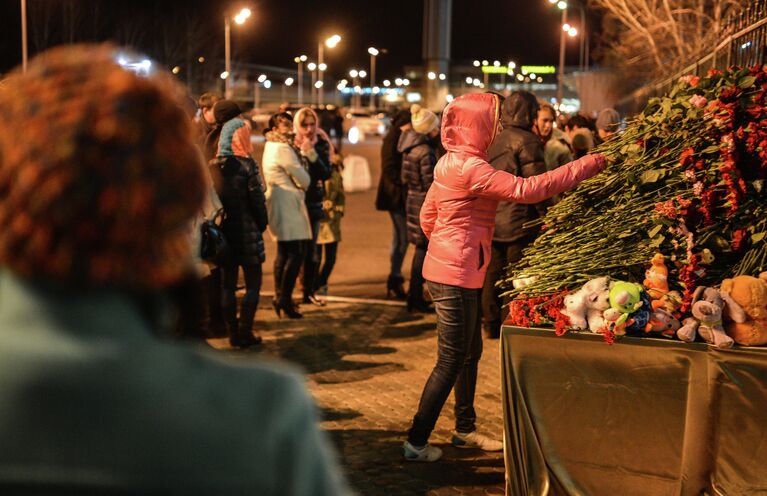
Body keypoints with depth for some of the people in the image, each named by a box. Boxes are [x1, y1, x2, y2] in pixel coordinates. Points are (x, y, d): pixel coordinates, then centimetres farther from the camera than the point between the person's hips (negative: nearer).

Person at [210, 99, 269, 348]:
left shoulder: (214, 166, 1)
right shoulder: (247, 165, -11)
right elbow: (257, 199, -10)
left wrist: (216, 221, 13)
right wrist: (262, 223, 4)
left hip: (223, 230, 5)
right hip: (247, 230, -4)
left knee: (227, 284, 11)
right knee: (253, 283, 6)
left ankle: (233, 333, 15)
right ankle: (245, 333, 4)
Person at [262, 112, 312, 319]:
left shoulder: (271, 147, 18)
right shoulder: (284, 149, -14)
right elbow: (304, 180, -12)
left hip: (279, 205, 11)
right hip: (288, 205, -11)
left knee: (283, 252, 17)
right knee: (297, 252, -11)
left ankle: (280, 296, 23)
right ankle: (284, 298, -10)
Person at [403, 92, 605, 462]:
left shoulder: (451, 162, 11)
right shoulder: (470, 167, -20)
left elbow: (428, 214, 19)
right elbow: (527, 190, -27)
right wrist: (587, 166, -23)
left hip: (445, 269, 10)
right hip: (456, 276, -10)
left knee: (470, 352, 19)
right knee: (451, 361, -2)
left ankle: (465, 430, 32)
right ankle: (416, 443, 6)